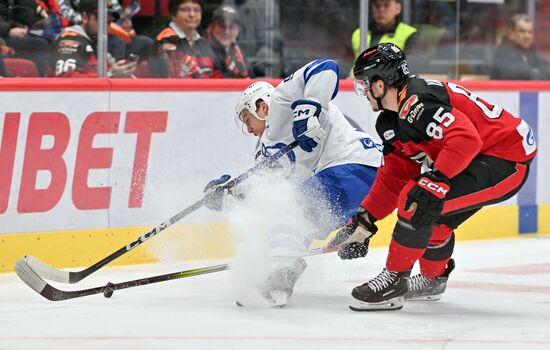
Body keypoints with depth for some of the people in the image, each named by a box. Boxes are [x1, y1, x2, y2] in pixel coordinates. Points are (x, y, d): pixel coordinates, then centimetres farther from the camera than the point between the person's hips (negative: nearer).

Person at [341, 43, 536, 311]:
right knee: (433, 218, 20)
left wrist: (434, 181, -36)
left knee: (418, 202, -19)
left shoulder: (417, 102, -21)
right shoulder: (391, 121, 12)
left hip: (506, 160, -11)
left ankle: (394, 281, -10)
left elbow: (465, 138, -33)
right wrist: (363, 222, 13)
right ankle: (433, 280, 42)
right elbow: (392, 177, 17)